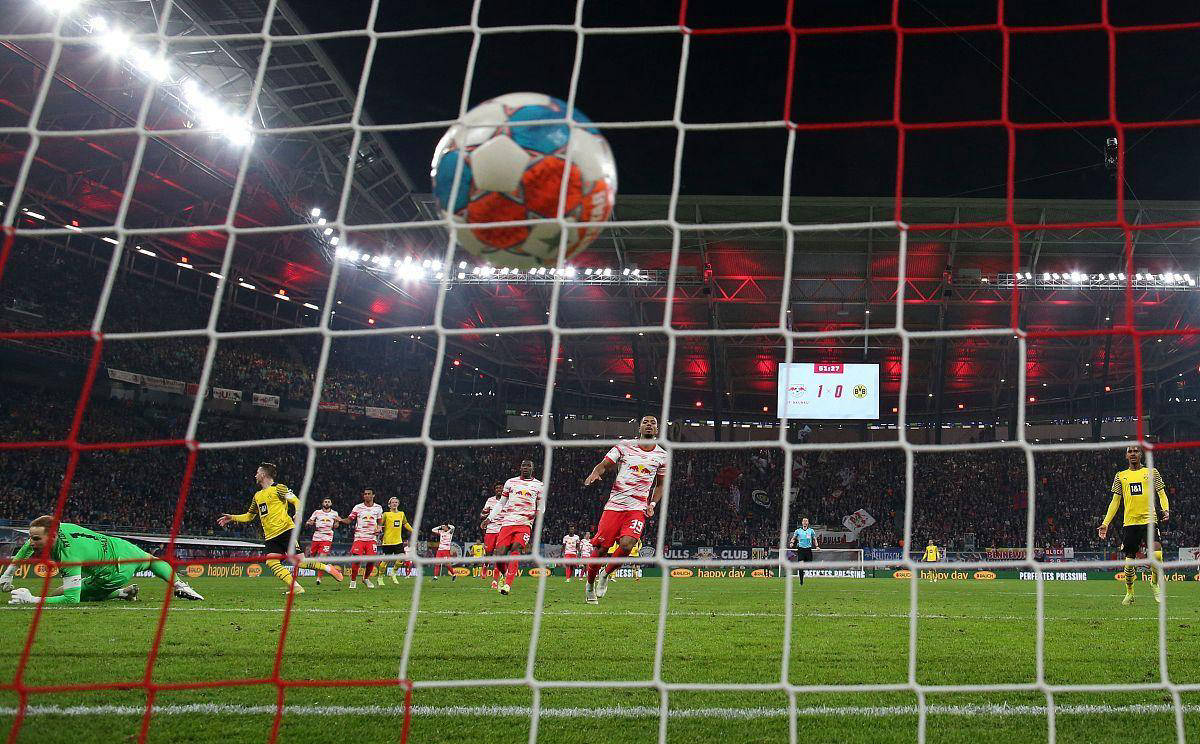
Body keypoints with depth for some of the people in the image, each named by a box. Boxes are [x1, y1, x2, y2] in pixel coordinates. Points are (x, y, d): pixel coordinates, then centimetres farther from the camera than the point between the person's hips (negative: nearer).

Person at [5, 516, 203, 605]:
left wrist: (32, 599, -37)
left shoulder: (68, 556, -37)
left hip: (115, 573, -7)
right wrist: (8, 573, 7)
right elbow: (28, 546, 8)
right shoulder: (59, 527, -15)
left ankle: (119, 592, 2)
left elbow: (72, 599, -38)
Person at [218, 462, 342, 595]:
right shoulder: (257, 496, 22)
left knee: (300, 561, -15)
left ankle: (327, 568, 5)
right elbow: (249, 516, 32)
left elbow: (296, 501, -4)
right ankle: (296, 588, -16)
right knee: (272, 563, -16)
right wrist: (232, 518, 22)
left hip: (286, 530, -7)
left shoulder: (278, 488, 1)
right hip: (270, 537, 7)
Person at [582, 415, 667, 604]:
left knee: (627, 544, -22)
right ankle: (590, 584, 20)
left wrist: (652, 504, 6)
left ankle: (606, 574, 6)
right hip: (615, 504, 0)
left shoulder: (661, 455, 9)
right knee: (601, 548, -4)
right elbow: (604, 464, 3)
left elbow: (660, 485, 21)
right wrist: (595, 473, -20)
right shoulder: (624, 446, 4)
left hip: (638, 508, 1)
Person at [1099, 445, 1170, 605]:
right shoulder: (1120, 476, 13)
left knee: (1157, 555, -19)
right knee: (1129, 561, 3)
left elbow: (1162, 494, 7)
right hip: (1129, 523, 2)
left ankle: (1155, 583, 8)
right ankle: (1129, 593, 20)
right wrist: (1105, 523, 6)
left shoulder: (1151, 472, 9)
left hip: (1149, 520, -2)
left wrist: (1166, 509, -14)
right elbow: (1115, 501, 13)